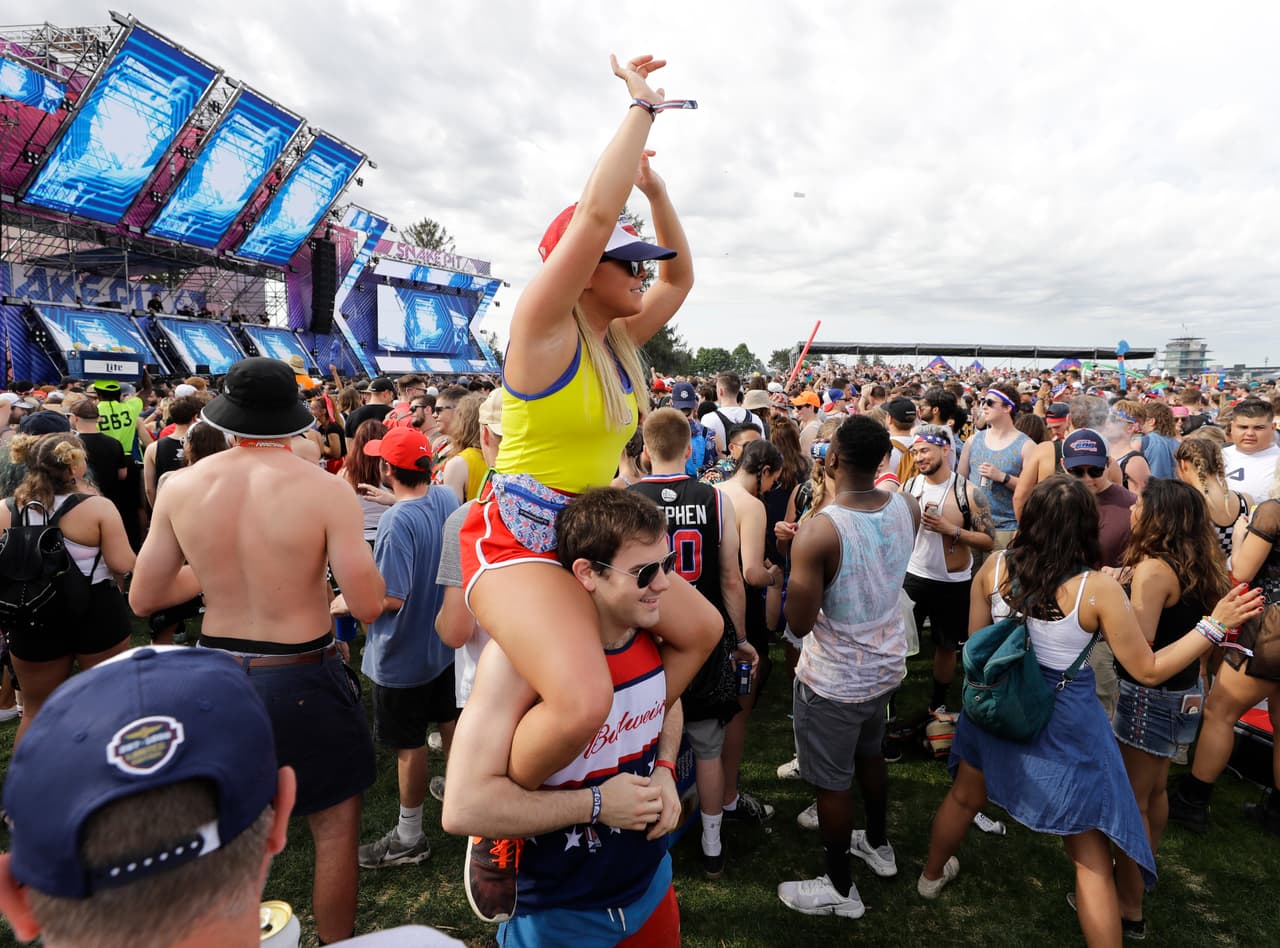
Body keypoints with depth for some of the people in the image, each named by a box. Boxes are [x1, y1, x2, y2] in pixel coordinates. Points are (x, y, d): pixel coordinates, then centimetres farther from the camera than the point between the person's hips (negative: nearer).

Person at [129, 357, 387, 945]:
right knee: (335, 829, 15)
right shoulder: (325, 490, -20)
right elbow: (368, 606, -18)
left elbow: (142, 599, 2)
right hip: (301, 680, -5)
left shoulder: (180, 488, -6)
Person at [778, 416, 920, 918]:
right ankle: (878, 845, 52)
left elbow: (799, 623, -24)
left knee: (831, 782, 13)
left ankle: (839, 889, 33)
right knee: (869, 754, 30)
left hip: (833, 678, -7)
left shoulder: (819, 530, -31)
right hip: (886, 662, 7)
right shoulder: (907, 507, -10)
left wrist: (803, 561, -10)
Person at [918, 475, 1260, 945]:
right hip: (1066, 722, -4)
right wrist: (1214, 624, -9)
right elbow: (1149, 670, -12)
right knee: (1092, 859, 13)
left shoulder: (994, 567, -13)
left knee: (964, 796, 30)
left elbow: (975, 642, -1)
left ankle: (932, 875, 53)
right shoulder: (1098, 589, -22)